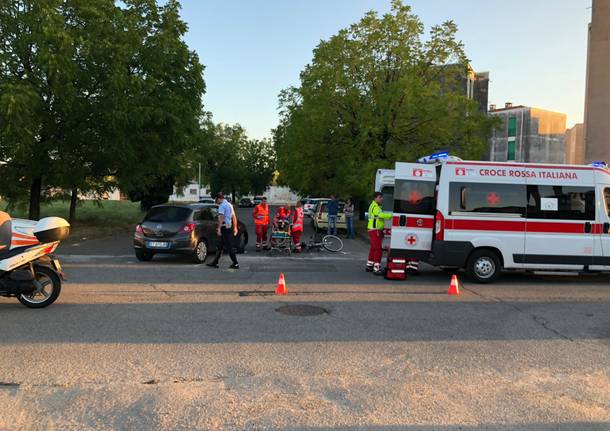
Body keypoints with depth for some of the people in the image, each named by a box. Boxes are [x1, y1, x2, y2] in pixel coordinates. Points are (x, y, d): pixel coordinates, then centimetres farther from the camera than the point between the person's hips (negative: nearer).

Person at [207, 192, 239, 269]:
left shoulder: (222, 205, -12)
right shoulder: (229, 205, 16)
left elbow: (221, 218, -22)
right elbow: (234, 217, 19)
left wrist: (219, 228, -25)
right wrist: (235, 227, 22)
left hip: (224, 227, -9)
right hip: (229, 227, 9)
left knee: (229, 246, -6)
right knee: (220, 246, 13)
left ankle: (235, 264, -4)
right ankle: (215, 263, 17)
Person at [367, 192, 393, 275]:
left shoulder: (376, 206, 20)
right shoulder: (375, 207, -15)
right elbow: (381, 215, -33)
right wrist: (392, 215, -41)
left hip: (377, 231, 11)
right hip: (375, 230, -11)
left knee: (373, 248, 18)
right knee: (378, 249, -13)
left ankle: (369, 266, 28)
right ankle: (377, 269, -15)